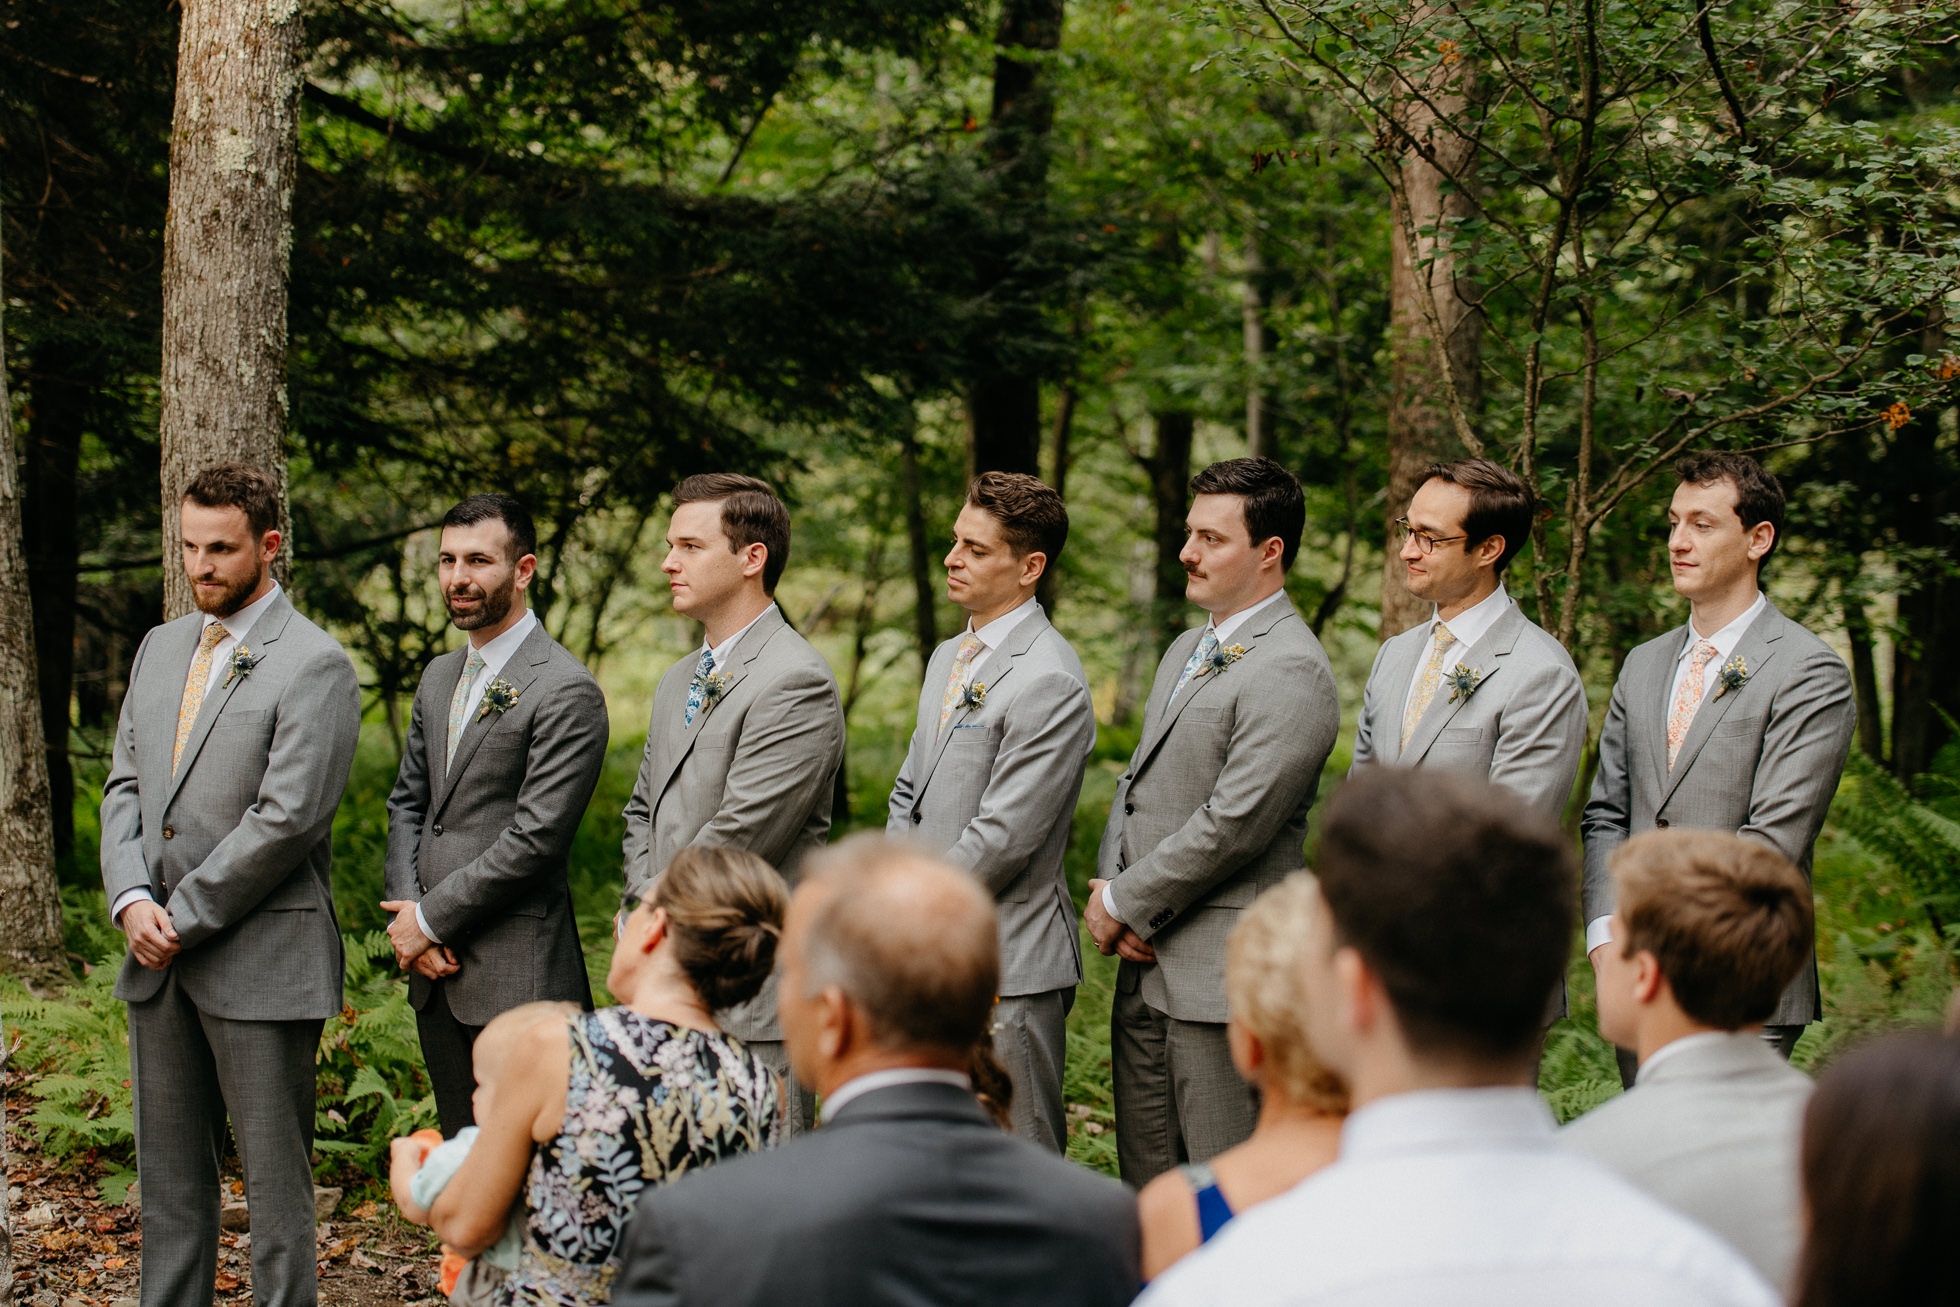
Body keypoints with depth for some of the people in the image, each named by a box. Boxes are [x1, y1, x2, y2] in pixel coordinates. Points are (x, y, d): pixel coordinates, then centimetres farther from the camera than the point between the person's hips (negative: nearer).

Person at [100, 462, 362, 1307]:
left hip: (260, 963, -7)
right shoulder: (161, 648, 14)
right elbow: (125, 787, 13)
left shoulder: (314, 666, -10)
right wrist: (133, 903, -4)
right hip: (159, 959, 7)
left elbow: (286, 818, -17)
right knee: (169, 1173, 14)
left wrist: (183, 917, -13)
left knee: (274, 1176, -1)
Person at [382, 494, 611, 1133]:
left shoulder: (566, 691, -13)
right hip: (436, 971, 8)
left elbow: (536, 837, -17)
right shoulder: (439, 677, 15)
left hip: (517, 979, -8)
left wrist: (429, 918, -11)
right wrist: (406, 913, 1)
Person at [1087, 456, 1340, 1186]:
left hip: (1223, 980, -9)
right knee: (1147, 1188, 14)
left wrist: (1122, 902, -11)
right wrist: (1108, 891, 1)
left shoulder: (1291, 673, -15)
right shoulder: (1187, 651, 17)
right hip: (1147, 968, 9)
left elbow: (1232, 825, -20)